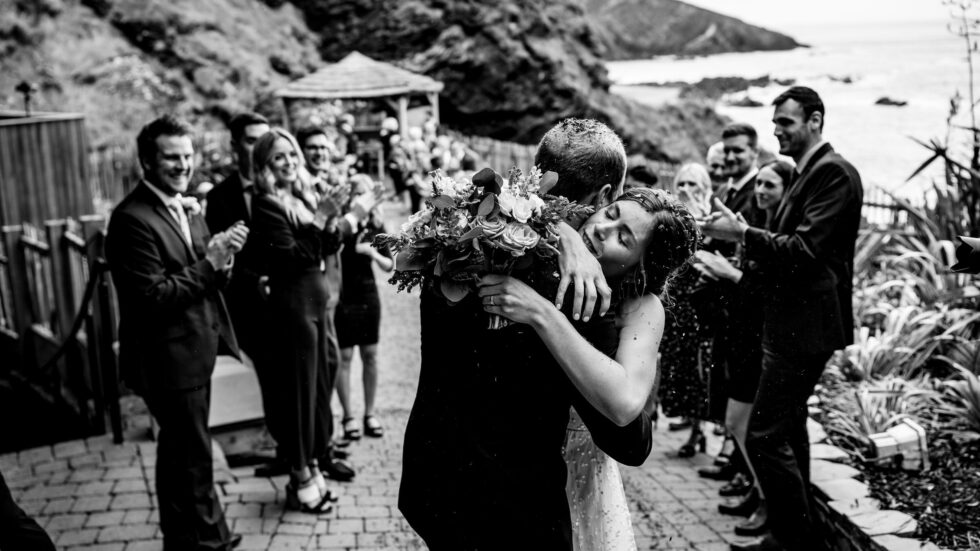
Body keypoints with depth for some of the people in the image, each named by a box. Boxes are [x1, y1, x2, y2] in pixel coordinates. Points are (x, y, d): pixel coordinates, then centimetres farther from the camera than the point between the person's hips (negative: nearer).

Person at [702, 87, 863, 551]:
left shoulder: (833, 173, -14)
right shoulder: (806, 173, 17)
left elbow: (806, 250, -23)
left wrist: (741, 233, -20)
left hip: (805, 326, -11)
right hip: (791, 322, 11)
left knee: (764, 436, -10)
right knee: (788, 432, 18)